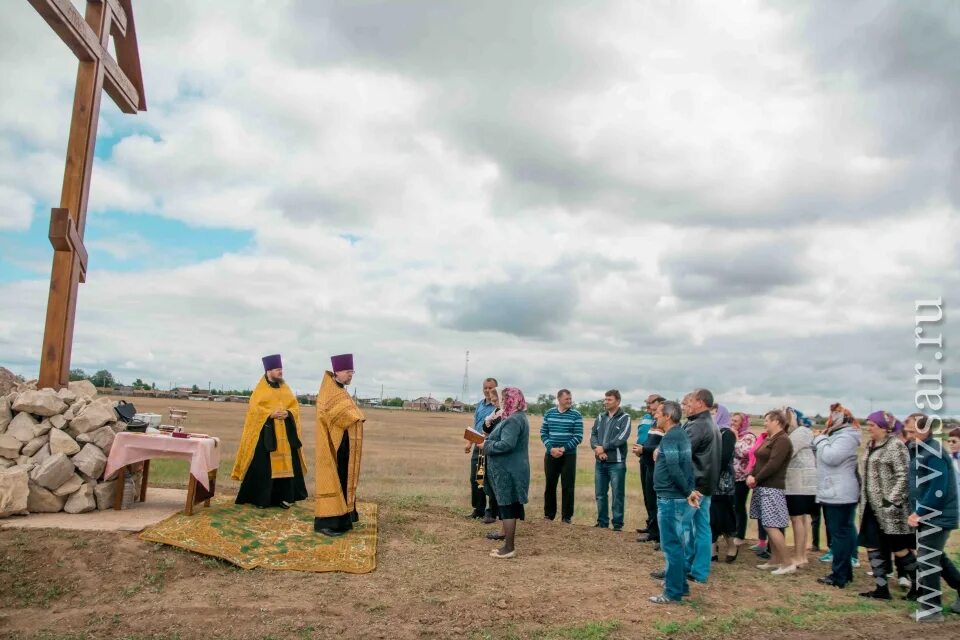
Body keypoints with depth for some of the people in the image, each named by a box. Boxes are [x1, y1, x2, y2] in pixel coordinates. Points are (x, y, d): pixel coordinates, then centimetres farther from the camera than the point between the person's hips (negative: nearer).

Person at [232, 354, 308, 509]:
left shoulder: (285, 388, 12)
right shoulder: (260, 389, 0)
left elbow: (295, 406, 9)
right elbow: (254, 408, -8)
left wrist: (288, 413, -12)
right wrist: (270, 414, -19)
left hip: (285, 431, 4)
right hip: (266, 431, -4)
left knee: (285, 462, 3)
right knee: (263, 464, -4)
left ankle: (283, 497, 9)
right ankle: (260, 498, 4)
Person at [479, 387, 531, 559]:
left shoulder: (513, 420, -20)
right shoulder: (517, 417, 15)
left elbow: (507, 444, -29)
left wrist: (486, 446, -15)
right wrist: (488, 441, 8)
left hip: (508, 471, -11)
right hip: (509, 470, 11)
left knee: (507, 507, -5)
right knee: (509, 507, 15)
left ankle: (509, 548, 1)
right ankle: (508, 544, 23)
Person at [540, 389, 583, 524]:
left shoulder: (576, 415, -4)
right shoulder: (549, 413, 4)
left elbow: (578, 437, -7)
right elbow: (543, 433, 3)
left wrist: (564, 449, -15)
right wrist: (551, 448, -12)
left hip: (569, 455, -2)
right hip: (550, 455, 2)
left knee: (567, 487, 1)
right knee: (550, 485, 9)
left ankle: (567, 516, 11)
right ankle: (548, 514, 22)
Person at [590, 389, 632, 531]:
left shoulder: (625, 417, -3)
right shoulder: (600, 417, 13)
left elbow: (621, 438, -15)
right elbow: (593, 435, 6)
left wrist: (604, 447, -15)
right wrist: (597, 448, -13)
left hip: (616, 463, -5)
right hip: (600, 462, 5)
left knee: (617, 495, -1)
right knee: (600, 494, 11)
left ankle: (618, 524, 8)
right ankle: (602, 522, 22)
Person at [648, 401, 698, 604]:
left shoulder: (670, 437, -17)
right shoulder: (680, 434, 14)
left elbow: (674, 469, -25)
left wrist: (688, 492, -18)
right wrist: (688, 492, 12)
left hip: (671, 498, -10)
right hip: (678, 497, 10)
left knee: (671, 545, -2)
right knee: (677, 544, 18)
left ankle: (673, 592, 4)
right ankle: (680, 584, 28)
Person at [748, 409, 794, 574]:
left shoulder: (782, 440, -14)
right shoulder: (769, 439, 16)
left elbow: (773, 464, -22)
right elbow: (760, 461, 15)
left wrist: (756, 479, -14)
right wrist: (751, 476, -3)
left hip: (772, 488, -10)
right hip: (763, 487, 10)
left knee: (771, 526, -11)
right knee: (768, 526, 12)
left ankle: (787, 563, -6)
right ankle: (774, 560, 18)